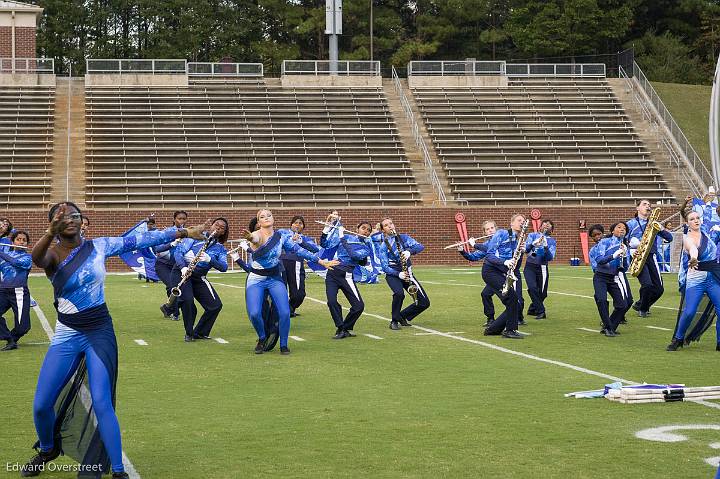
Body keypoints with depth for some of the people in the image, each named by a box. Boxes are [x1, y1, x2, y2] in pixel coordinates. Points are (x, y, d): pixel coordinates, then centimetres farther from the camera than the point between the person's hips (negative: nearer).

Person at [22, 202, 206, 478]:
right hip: (66, 336, 1)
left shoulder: (98, 247, -1)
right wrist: (51, 233, -52)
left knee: (101, 403, -12)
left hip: (100, 333, 0)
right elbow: (36, 259, -32)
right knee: (41, 405, -2)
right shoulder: (52, 253, -7)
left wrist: (183, 233, 1)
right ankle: (47, 450, 30)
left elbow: (140, 240, 2)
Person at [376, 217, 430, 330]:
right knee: (399, 293, -35)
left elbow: (420, 247, -9)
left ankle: (403, 316, 19)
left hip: (407, 273, 4)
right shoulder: (383, 246, -4)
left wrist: (409, 251, -30)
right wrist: (398, 274, -27)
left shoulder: (403, 238, 5)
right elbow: (385, 267, -11)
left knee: (424, 302, -4)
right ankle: (394, 321, -12)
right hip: (392, 274, -4)